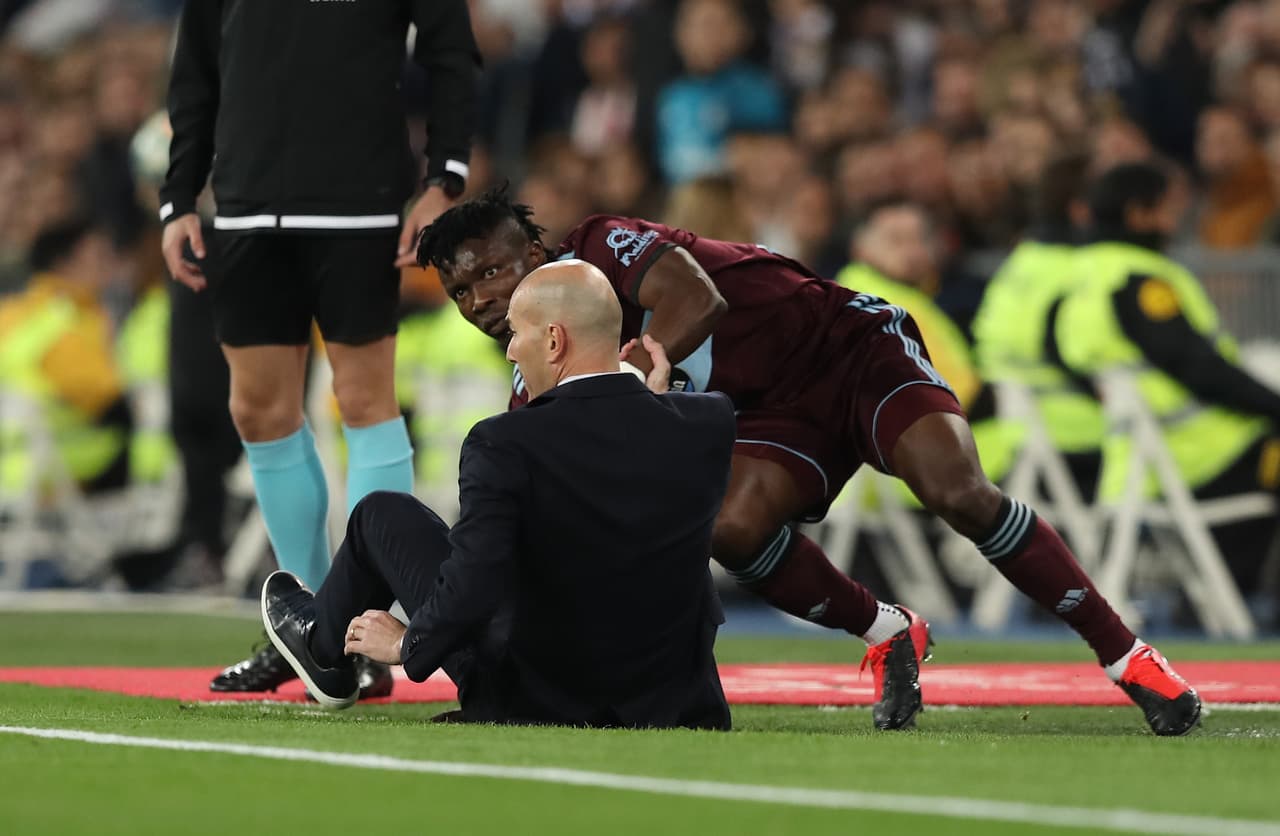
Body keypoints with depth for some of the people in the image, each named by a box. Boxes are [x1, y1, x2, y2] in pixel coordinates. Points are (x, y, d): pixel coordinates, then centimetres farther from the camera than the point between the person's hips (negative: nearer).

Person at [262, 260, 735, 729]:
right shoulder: (708, 424, -9)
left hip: (529, 700, -4)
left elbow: (473, 589, -28)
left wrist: (407, 644, -10)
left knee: (382, 514, 16)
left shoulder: (505, 445, -23)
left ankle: (324, 645, 47)